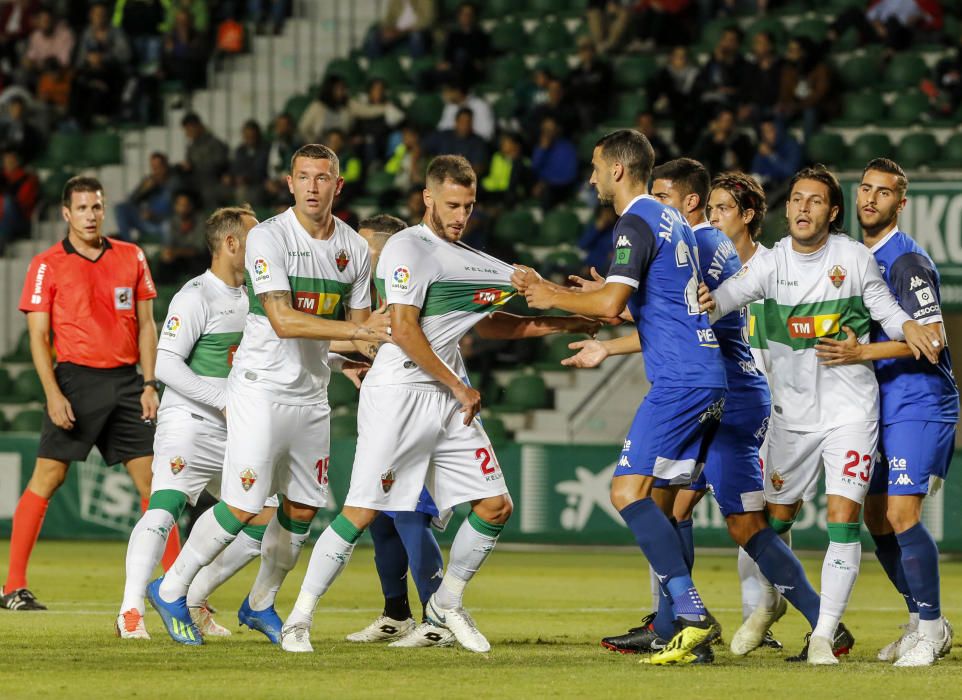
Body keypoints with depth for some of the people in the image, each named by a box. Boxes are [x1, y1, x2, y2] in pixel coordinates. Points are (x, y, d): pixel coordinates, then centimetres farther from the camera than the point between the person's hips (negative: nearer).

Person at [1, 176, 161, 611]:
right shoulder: (47, 265, -1)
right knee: (46, 478, -8)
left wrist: (149, 385, 4)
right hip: (76, 379, -4)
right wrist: (53, 394, -12)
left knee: (153, 481, 2)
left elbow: (146, 325, 13)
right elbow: (38, 336, -3)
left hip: (125, 380, 4)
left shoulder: (131, 258, 9)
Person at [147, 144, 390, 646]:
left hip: (311, 394, 6)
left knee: (303, 509, 9)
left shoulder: (354, 248, 5)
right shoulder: (267, 238, -14)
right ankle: (170, 591, 6)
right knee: (242, 507, -11)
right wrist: (357, 329, -28)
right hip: (261, 389, -6)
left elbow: (361, 326, 14)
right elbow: (283, 321, -24)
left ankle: (260, 605, 28)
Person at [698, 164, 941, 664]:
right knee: (778, 515, 11)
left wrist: (910, 330, -16)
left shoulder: (854, 257, -3)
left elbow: (886, 309, 6)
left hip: (850, 407, -2)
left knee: (843, 518, -13)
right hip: (792, 411, 2)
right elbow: (736, 289, -23)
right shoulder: (774, 261, -5)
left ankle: (823, 635, -12)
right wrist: (709, 301, -47)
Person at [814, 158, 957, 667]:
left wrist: (862, 353, -25)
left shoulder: (907, 260, -13)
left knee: (901, 515, -16)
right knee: (876, 519, 10)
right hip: (882, 409, 9)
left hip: (919, 405, -9)